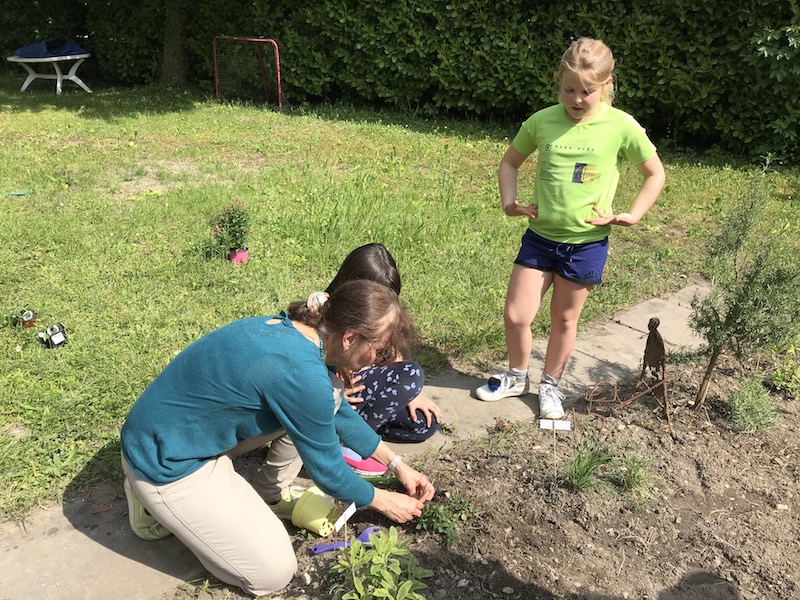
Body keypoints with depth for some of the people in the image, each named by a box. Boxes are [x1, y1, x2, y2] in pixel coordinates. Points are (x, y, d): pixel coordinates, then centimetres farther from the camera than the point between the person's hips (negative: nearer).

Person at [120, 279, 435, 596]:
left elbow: (338, 412, 12)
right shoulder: (301, 372, -32)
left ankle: (271, 493, 14)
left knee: (329, 398, 1)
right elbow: (327, 469, -16)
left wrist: (397, 464, 16)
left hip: (195, 430, 8)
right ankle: (159, 505, 9)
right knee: (274, 571, -2)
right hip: (166, 461, -8)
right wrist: (386, 502, 2)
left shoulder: (296, 328, -4)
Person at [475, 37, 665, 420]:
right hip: (540, 235, 2)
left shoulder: (621, 127, -8)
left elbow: (655, 174, 5)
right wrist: (509, 202, 0)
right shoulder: (542, 121, -3)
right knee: (515, 315, 1)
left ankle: (550, 384, 35)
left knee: (564, 319, 12)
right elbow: (510, 162, 13)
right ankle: (517, 376, 29)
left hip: (586, 242, -2)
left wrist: (632, 215, -5)